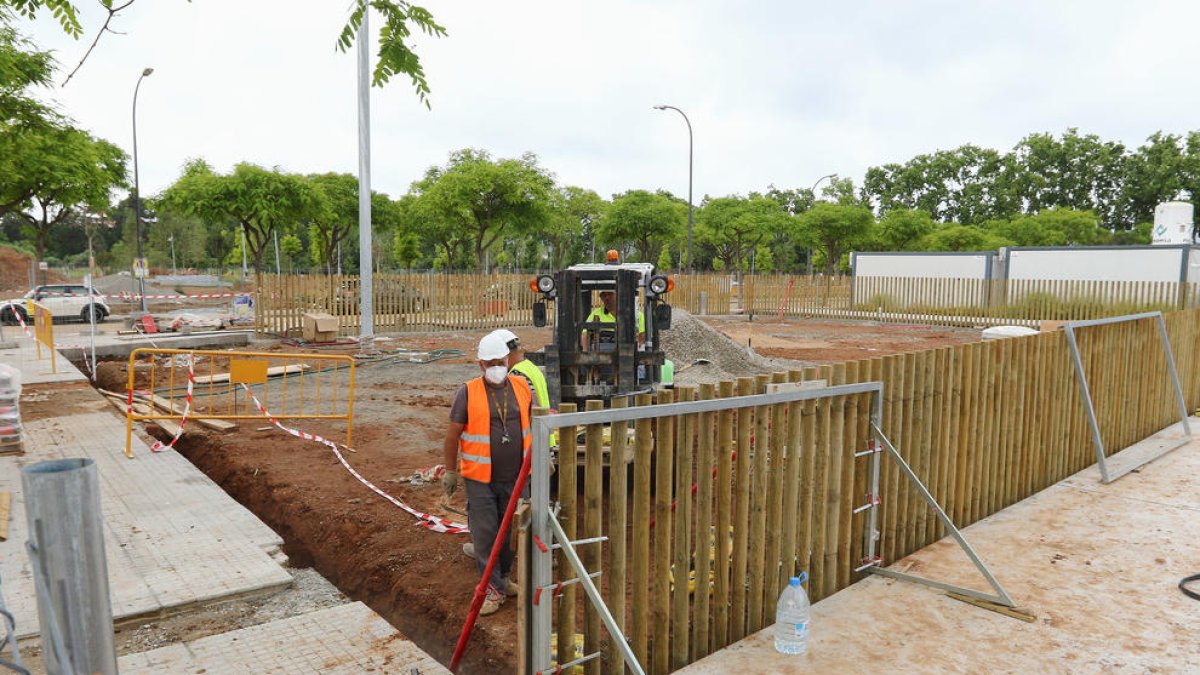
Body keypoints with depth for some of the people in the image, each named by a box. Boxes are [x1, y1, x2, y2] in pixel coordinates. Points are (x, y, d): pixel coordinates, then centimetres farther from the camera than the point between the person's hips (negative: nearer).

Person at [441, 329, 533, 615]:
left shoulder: (522, 387, 4)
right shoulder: (468, 392, -7)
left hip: (515, 477, 4)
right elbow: (452, 434, -3)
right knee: (484, 533, -1)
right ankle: (492, 588, 13)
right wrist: (450, 471, -1)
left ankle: (503, 578, 34)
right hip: (480, 478, -3)